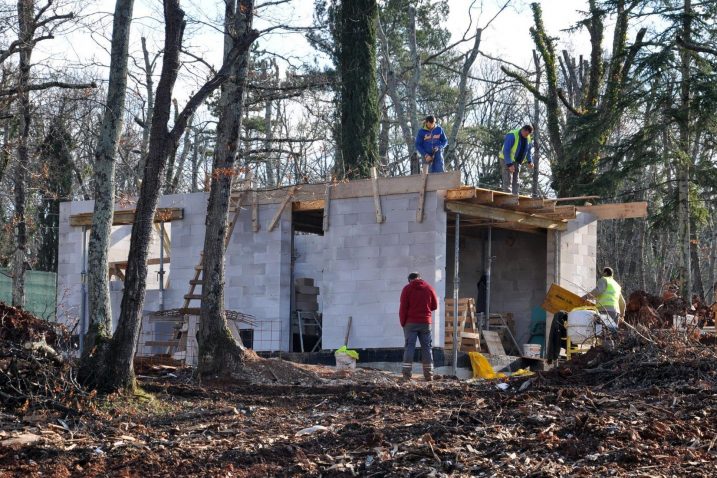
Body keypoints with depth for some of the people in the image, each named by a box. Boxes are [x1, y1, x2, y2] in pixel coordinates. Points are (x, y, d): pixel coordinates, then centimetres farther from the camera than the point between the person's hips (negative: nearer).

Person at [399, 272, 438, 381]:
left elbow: (403, 308, -5)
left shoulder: (407, 289, 0)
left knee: (409, 346, -3)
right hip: (425, 322, 2)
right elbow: (435, 305, 10)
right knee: (426, 347, 6)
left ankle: (406, 373, -11)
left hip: (410, 323, -2)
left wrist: (402, 323, 1)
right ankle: (429, 375, 3)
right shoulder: (429, 287, 7)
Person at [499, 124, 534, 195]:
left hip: (517, 161, 7)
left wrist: (530, 161, 2)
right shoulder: (512, 135, -23)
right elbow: (506, 150, -25)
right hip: (507, 160, -7)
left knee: (515, 181, 5)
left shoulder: (528, 138, -1)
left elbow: (528, 150, 14)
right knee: (508, 180, -14)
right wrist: (509, 164, -30)